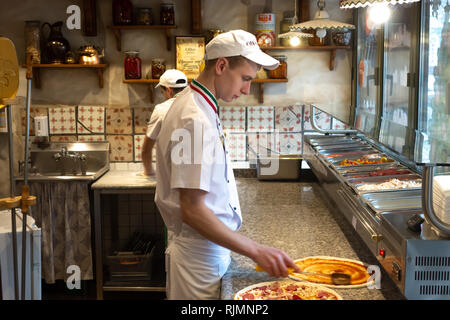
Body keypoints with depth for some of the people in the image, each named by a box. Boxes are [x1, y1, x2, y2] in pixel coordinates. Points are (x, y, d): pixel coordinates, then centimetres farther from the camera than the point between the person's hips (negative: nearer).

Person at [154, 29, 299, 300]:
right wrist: (256, 251, -25)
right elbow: (192, 211, -26)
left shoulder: (198, 107, 9)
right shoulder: (196, 121, -23)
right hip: (200, 257, -10)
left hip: (210, 250, 10)